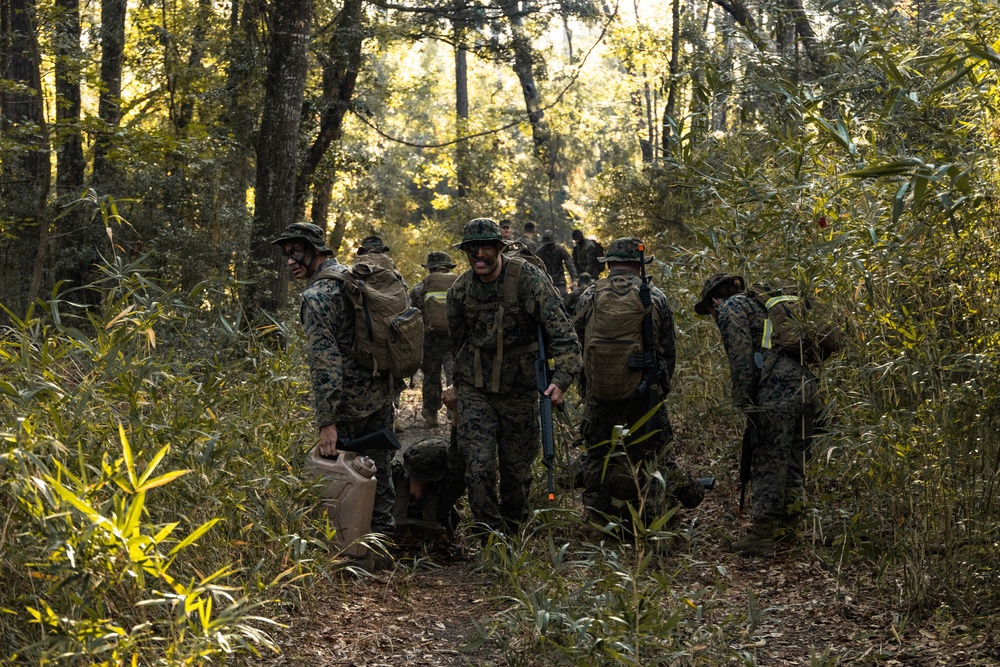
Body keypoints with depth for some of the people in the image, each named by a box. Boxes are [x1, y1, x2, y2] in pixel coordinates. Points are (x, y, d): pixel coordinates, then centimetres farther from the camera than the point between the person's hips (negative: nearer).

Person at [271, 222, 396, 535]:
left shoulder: (317, 296, -18)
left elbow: (325, 361, -25)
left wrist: (327, 423, -26)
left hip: (348, 402, -8)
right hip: (382, 392, 8)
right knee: (378, 466, 17)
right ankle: (383, 528, 26)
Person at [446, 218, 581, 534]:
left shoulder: (528, 278, -15)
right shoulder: (460, 290, -1)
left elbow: (561, 331, -21)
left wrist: (561, 379, -34)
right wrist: (460, 383, 24)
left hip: (519, 391, -2)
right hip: (475, 390, 2)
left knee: (517, 470, 10)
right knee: (479, 467, -12)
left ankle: (513, 532, 32)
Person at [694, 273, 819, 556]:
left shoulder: (730, 308, 3)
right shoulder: (760, 304, 28)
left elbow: (741, 360, -8)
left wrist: (744, 403, -4)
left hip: (777, 389, -8)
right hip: (807, 383, 8)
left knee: (768, 463, -4)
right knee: (793, 461, 14)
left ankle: (761, 535, -2)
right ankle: (785, 528, 22)